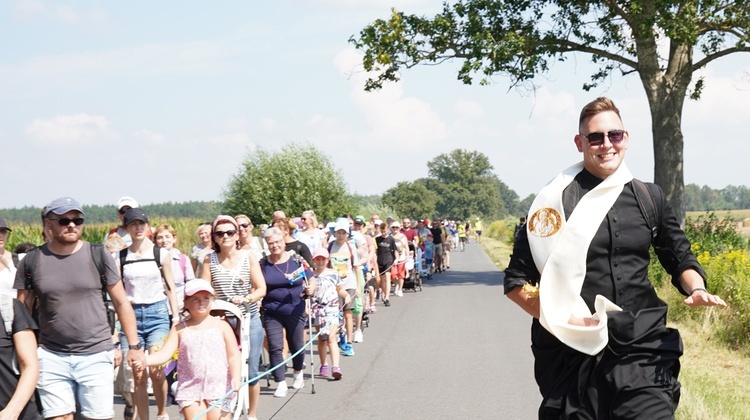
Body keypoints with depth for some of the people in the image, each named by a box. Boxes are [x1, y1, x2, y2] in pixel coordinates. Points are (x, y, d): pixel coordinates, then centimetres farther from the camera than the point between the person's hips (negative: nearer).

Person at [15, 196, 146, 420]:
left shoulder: (98, 255, 1)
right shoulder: (32, 261, 3)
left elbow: (121, 303, 5)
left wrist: (134, 346, 1)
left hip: (96, 356, -1)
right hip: (52, 357, 1)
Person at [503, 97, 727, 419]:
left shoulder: (650, 198, 10)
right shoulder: (558, 200, 0)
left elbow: (680, 258, 20)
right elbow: (517, 280, 0)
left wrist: (697, 289, -1)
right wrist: (561, 318, -14)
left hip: (643, 348, 2)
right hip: (574, 353, -2)